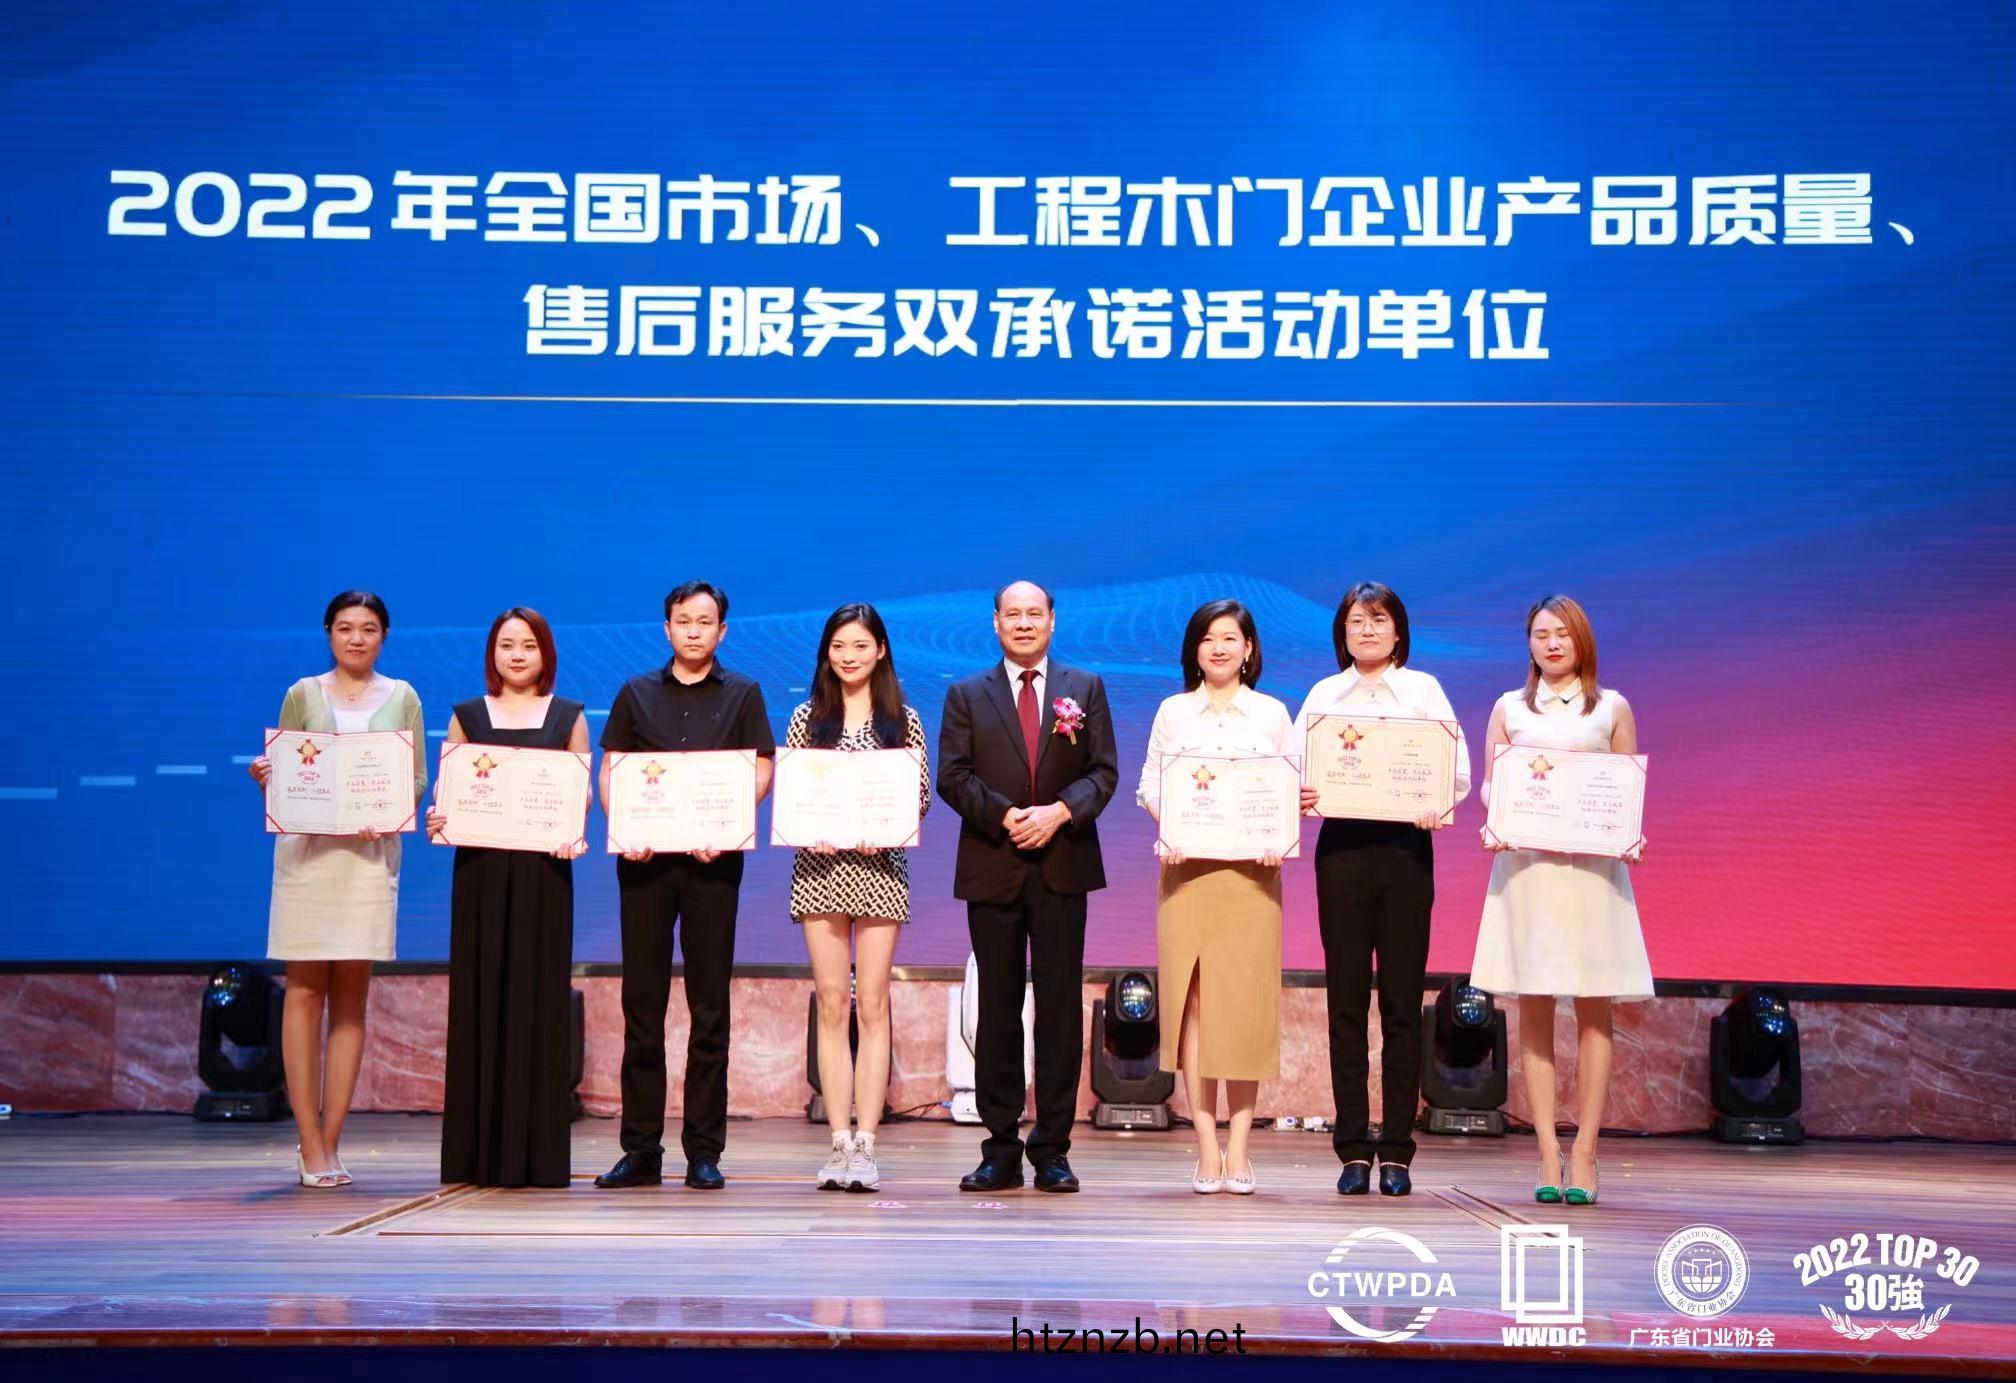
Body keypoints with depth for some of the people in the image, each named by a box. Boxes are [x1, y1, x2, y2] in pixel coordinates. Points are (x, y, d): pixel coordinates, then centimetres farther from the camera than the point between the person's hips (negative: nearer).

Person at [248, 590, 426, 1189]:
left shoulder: (401, 698, 11)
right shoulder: (303, 695, 9)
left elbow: (418, 780, 6)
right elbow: (278, 772, 8)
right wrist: (265, 776, -14)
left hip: (370, 850, 1)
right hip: (306, 848, -1)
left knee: (351, 996, 1)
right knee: (305, 991, -4)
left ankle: (328, 1144, 5)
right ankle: (310, 1144, -2)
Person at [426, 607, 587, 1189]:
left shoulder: (569, 717, 11)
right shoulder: (467, 716, 12)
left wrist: (576, 835, -13)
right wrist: (437, 819, -13)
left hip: (544, 871, 0)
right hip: (480, 869, 1)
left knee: (538, 998, -3)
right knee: (480, 999, -1)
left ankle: (536, 1152, 1)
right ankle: (479, 1153, 3)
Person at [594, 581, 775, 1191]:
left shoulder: (742, 694, 9)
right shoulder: (637, 693, 12)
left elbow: (761, 771, 3)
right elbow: (610, 771, 8)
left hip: (711, 859, -1)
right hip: (644, 858, 1)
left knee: (710, 1006, 1)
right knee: (642, 1003, 2)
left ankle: (704, 1150, 5)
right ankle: (640, 1149, 7)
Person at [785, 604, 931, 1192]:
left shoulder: (904, 721, 6)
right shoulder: (807, 719, 9)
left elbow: (921, 796, 4)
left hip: (880, 868, -1)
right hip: (820, 867, 1)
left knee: (872, 1005, -2)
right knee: (832, 1004, 1)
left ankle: (865, 1143, -1)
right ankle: (840, 1142, 3)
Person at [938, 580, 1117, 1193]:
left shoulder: (1086, 689, 11)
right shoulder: (966, 695, 10)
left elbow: (1103, 772, 3)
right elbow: (952, 775, 0)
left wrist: (1058, 811, -14)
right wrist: (1005, 816, -14)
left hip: (1063, 866, 0)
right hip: (992, 867, 0)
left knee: (1060, 1005, 0)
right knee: (998, 1007, 3)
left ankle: (1052, 1149, 6)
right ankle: (1000, 1151, 7)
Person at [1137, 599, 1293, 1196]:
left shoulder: (1272, 714, 10)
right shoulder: (1173, 712, 11)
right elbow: (1149, 783, 7)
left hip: (1251, 871, 0)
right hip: (1187, 869, 0)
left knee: (1247, 1004, -3)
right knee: (1191, 1002, -3)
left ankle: (1238, 1149, 2)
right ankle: (1207, 1150, 0)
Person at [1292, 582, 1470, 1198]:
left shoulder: (1424, 690, 9)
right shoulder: (1323, 695, 12)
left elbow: (1457, 768, 0)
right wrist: (1298, 795, -18)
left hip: (1405, 845, -1)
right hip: (1341, 846, 1)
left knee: (1402, 1000, 0)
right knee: (1346, 998, 0)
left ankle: (1396, 1151, 5)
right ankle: (1353, 1149, 5)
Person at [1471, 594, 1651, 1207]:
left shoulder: (1612, 708, 11)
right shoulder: (1509, 708, 12)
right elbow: (1489, 786, 10)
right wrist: (1492, 826, -10)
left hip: (1593, 867, -1)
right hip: (1525, 863, 1)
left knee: (1593, 1010, -3)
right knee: (1533, 1010, -1)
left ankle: (1584, 1154, -1)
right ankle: (1548, 1155, 2)